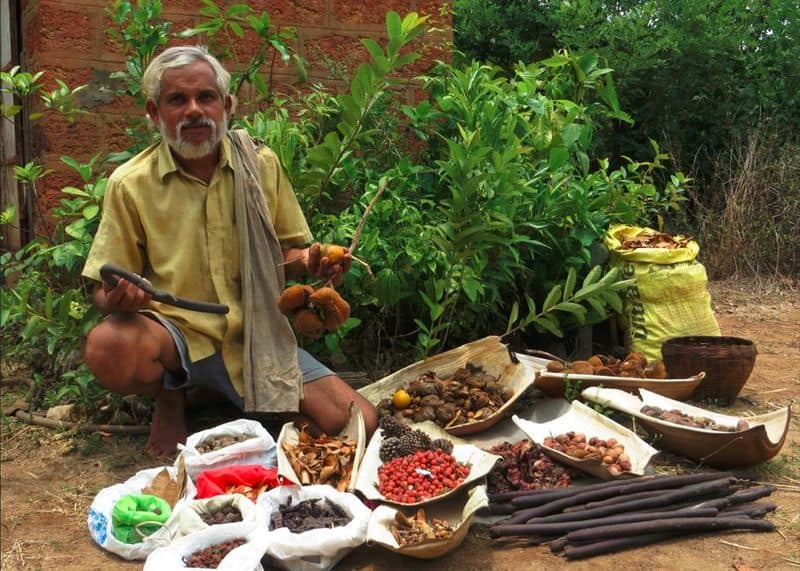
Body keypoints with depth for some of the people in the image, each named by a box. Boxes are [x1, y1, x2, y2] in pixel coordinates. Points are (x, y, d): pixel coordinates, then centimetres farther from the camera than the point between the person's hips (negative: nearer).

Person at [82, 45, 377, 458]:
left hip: (257, 337, 2)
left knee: (360, 424, -13)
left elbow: (286, 253, 12)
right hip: (175, 333, -1)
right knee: (108, 347, -36)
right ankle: (168, 396, 1)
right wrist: (116, 299, -25)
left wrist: (309, 262, -12)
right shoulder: (130, 184, -4)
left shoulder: (262, 165, 2)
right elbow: (104, 290, 0)